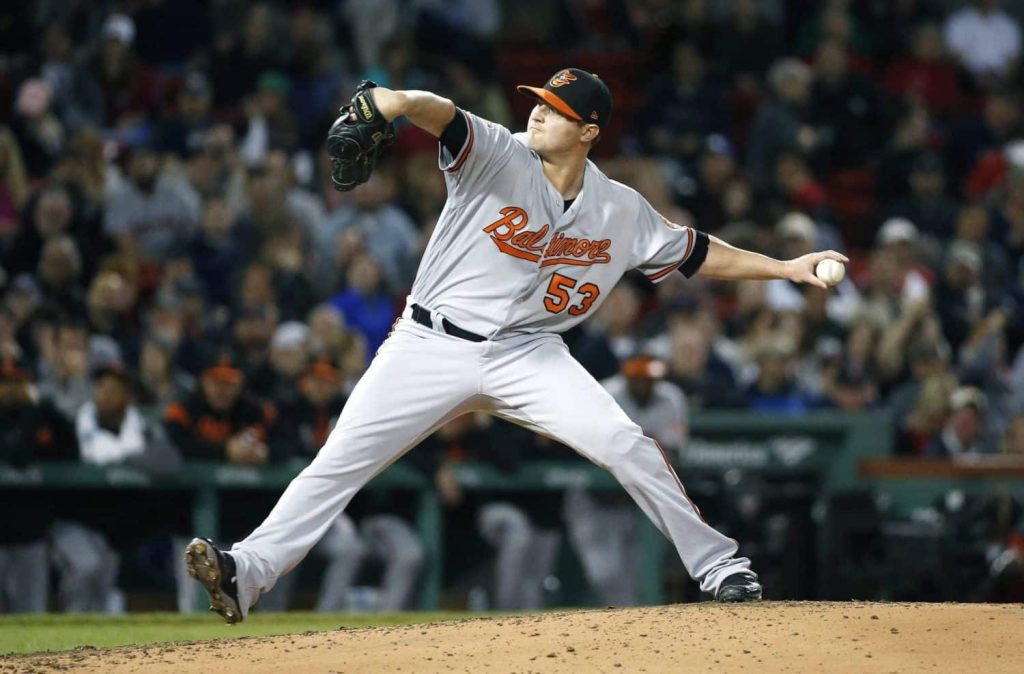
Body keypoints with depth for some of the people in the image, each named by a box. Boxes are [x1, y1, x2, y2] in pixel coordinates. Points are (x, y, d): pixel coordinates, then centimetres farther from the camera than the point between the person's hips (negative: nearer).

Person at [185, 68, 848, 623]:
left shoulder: (621, 211, 2)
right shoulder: (499, 155, -9)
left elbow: (696, 251, 15)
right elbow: (443, 115, -29)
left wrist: (787, 268, 12)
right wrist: (392, 101, -51)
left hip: (527, 354, 2)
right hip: (432, 346, -2)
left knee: (627, 445, -12)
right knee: (340, 461, -11)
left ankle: (718, 566, 2)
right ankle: (247, 574, -11)